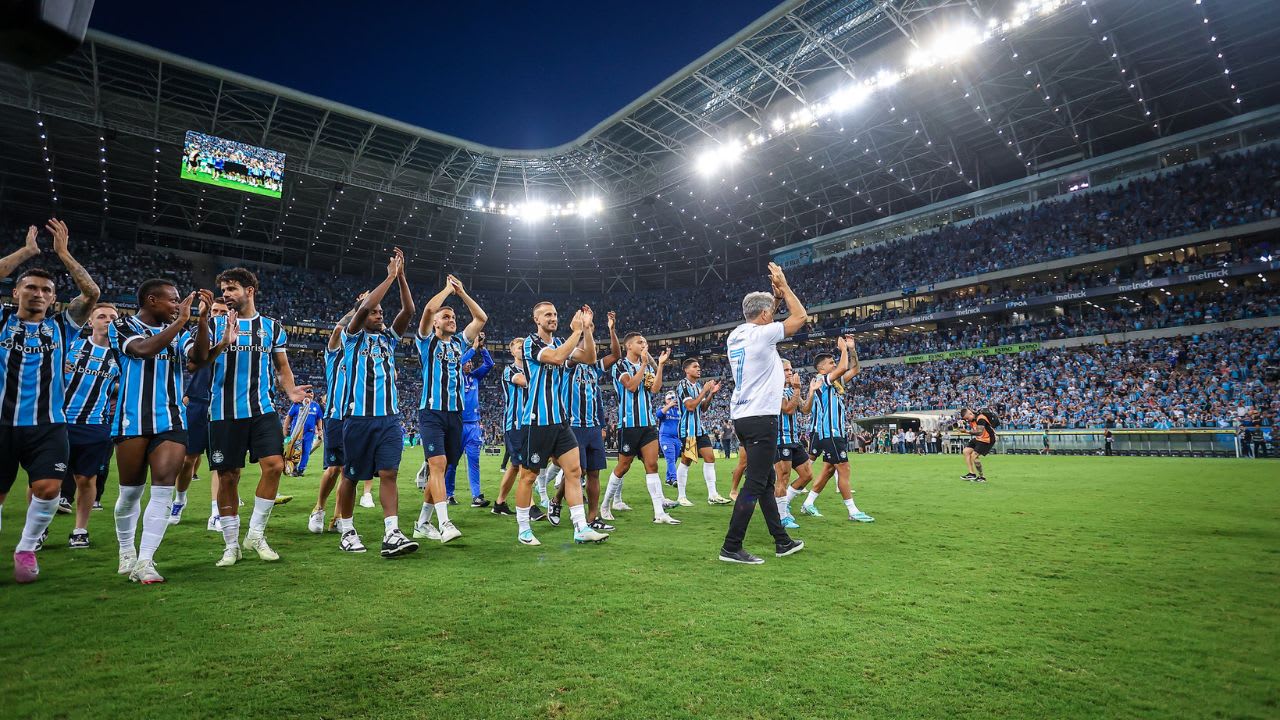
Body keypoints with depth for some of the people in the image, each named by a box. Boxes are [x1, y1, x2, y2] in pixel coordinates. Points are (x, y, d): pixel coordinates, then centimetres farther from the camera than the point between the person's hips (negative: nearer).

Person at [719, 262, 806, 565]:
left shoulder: (735, 336, 10)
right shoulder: (762, 334, -12)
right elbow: (801, 316, -1)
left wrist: (773, 294, 27)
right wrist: (783, 285, 9)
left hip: (741, 417, 9)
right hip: (761, 418, -9)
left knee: (766, 481, 15)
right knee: (755, 485, -5)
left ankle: (782, 541, 26)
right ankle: (731, 547, -2)